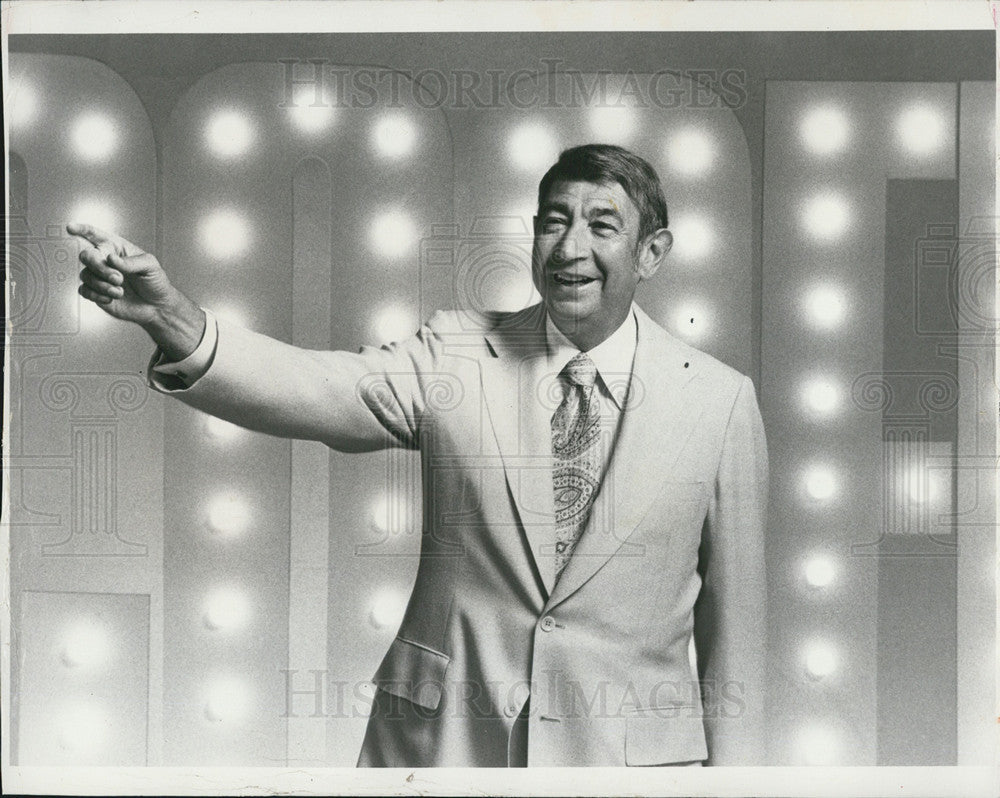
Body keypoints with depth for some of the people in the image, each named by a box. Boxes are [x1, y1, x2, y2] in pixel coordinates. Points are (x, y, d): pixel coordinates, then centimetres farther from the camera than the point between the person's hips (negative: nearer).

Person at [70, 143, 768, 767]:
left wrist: (732, 766, 4)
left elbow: (733, 616, 2)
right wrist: (175, 320, -37)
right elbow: (321, 388, -21)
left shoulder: (721, 400, -3)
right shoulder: (455, 353, -3)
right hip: (443, 745, 1)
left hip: (632, 751, 0)